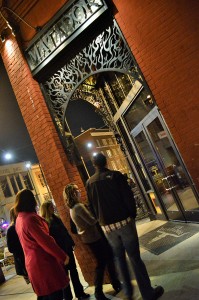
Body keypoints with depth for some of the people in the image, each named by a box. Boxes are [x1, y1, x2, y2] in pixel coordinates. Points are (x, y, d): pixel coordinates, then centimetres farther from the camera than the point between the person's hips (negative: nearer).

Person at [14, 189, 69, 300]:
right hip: (43, 262, -9)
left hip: (32, 263, 9)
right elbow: (45, 241, -23)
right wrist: (63, 256, -15)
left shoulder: (19, 219, 5)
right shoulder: (30, 218, -24)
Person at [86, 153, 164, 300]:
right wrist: (133, 215, 5)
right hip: (124, 222, -3)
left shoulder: (90, 183, 1)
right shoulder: (116, 175, -9)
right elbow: (128, 197, -9)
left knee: (120, 258, 19)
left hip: (107, 227, 3)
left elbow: (92, 206, 5)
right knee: (135, 257, 5)